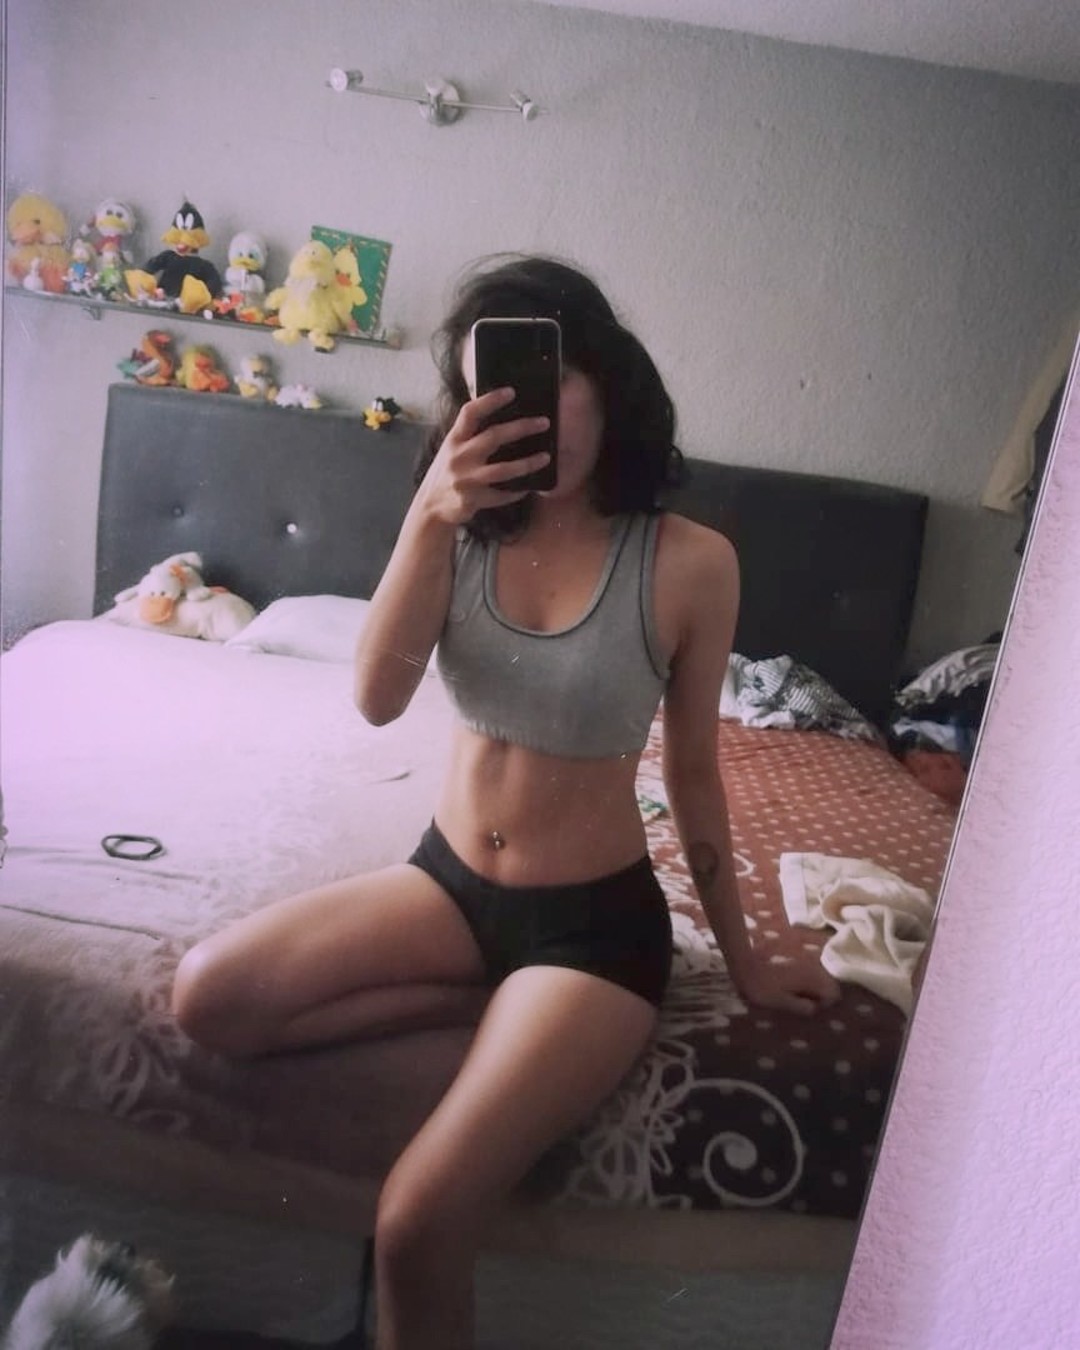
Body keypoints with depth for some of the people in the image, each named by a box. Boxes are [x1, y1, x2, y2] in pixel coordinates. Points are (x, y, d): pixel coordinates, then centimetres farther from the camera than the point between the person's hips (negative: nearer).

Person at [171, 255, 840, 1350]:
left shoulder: (688, 561, -14)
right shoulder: (464, 527, -4)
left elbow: (693, 773, -4)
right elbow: (378, 698, -16)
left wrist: (743, 960, 5)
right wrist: (428, 516, -28)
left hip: (594, 917, -4)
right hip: (450, 879, 5)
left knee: (417, 1226, -18)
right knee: (207, 998, -11)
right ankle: (498, 1004, -1)